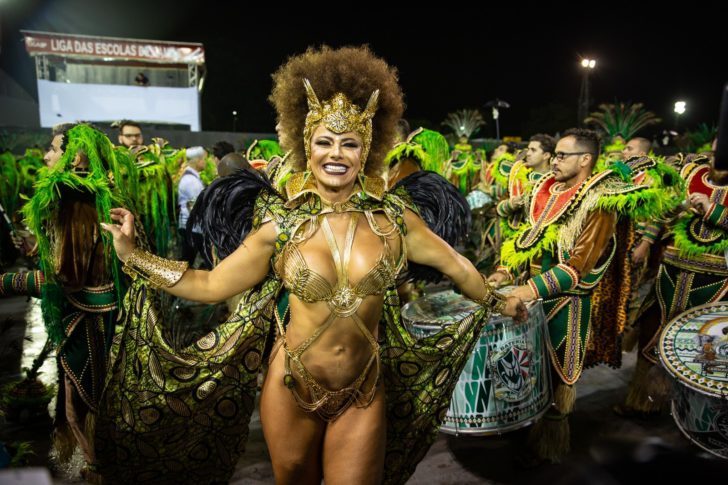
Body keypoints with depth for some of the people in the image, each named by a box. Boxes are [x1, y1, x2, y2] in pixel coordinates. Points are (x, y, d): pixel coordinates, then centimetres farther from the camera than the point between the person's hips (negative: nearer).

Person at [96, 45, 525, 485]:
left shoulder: (394, 217, -8)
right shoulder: (281, 225, -10)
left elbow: (455, 265, 6)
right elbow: (210, 285, -5)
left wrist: (499, 302, 18)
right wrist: (130, 254, -6)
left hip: (364, 393, 0)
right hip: (291, 389, 0)